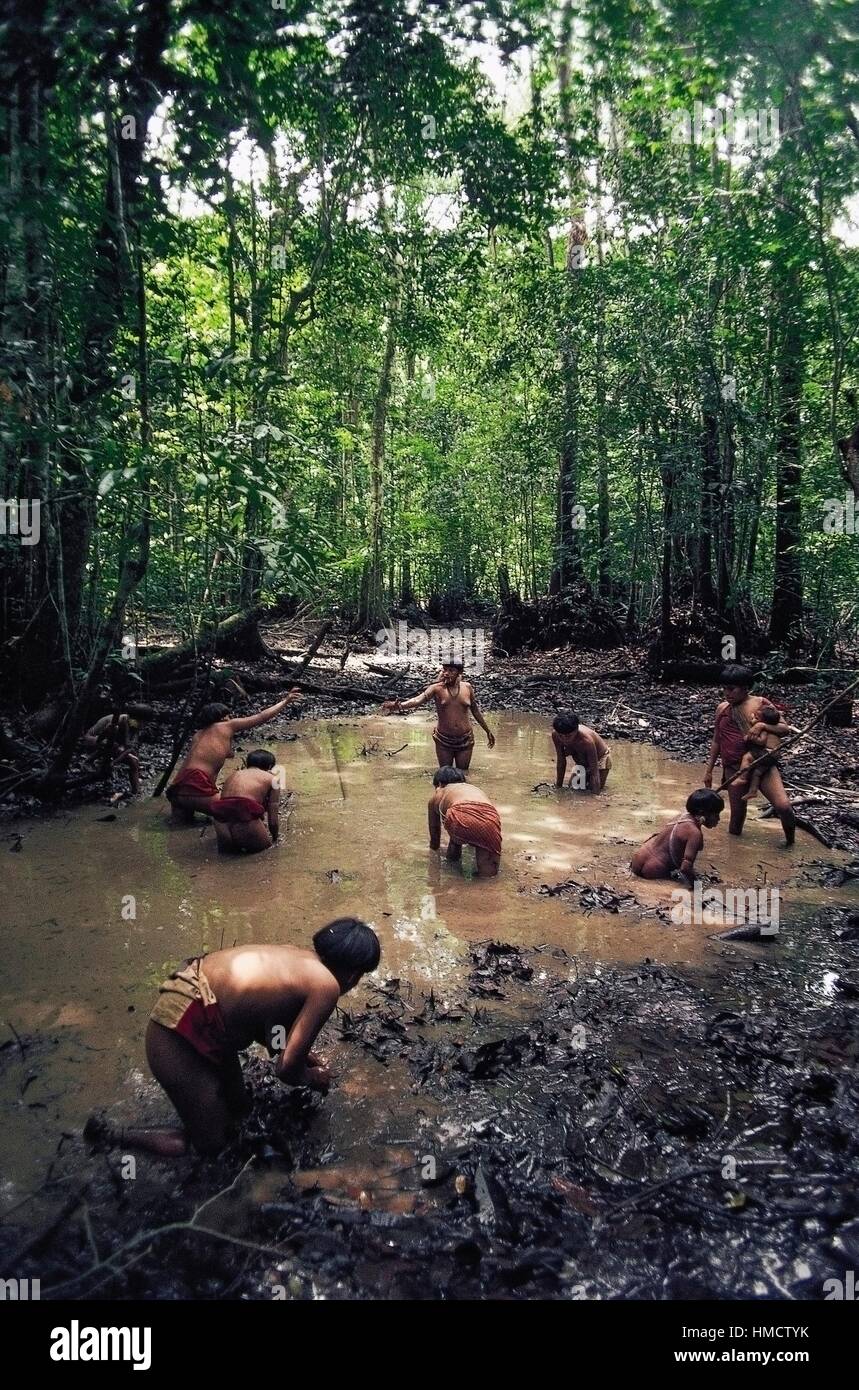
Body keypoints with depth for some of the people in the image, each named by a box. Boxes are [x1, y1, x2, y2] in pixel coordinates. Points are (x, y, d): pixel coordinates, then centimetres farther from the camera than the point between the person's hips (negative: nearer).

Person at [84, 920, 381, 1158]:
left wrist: (304, 1055, 26)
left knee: (238, 1110, 23)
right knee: (210, 1144, 8)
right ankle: (110, 1135, 13)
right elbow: (286, 1068, -10)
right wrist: (312, 1077, 11)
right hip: (180, 1035, -9)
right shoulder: (326, 987, -12)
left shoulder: (294, 956, 11)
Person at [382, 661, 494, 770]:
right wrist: (399, 705, -45)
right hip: (444, 741, -1)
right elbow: (419, 699, -25)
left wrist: (488, 731, 17)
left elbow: (475, 710, 11)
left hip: (464, 741, 1)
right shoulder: (437, 688, -9)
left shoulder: (467, 687, -1)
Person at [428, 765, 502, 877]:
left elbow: (434, 827, 49)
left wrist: (435, 845, 70)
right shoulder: (476, 789, 47)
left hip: (460, 818, -2)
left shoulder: (436, 796, 36)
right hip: (489, 820, 3)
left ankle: (454, 852, 32)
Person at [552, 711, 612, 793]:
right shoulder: (555, 734, -32)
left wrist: (596, 796, -42)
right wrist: (558, 786, -16)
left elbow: (594, 771, -40)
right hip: (580, 759, 4)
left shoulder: (586, 740, -45)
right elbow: (560, 761, -19)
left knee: (592, 788, -7)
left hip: (599, 758, -4)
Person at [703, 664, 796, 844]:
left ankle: (790, 841, 11)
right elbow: (716, 741, 16)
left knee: (783, 806, -15)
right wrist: (709, 770, 16)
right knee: (737, 815, 2)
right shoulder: (722, 709, 7)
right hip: (734, 769, 2)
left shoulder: (761, 704, -1)